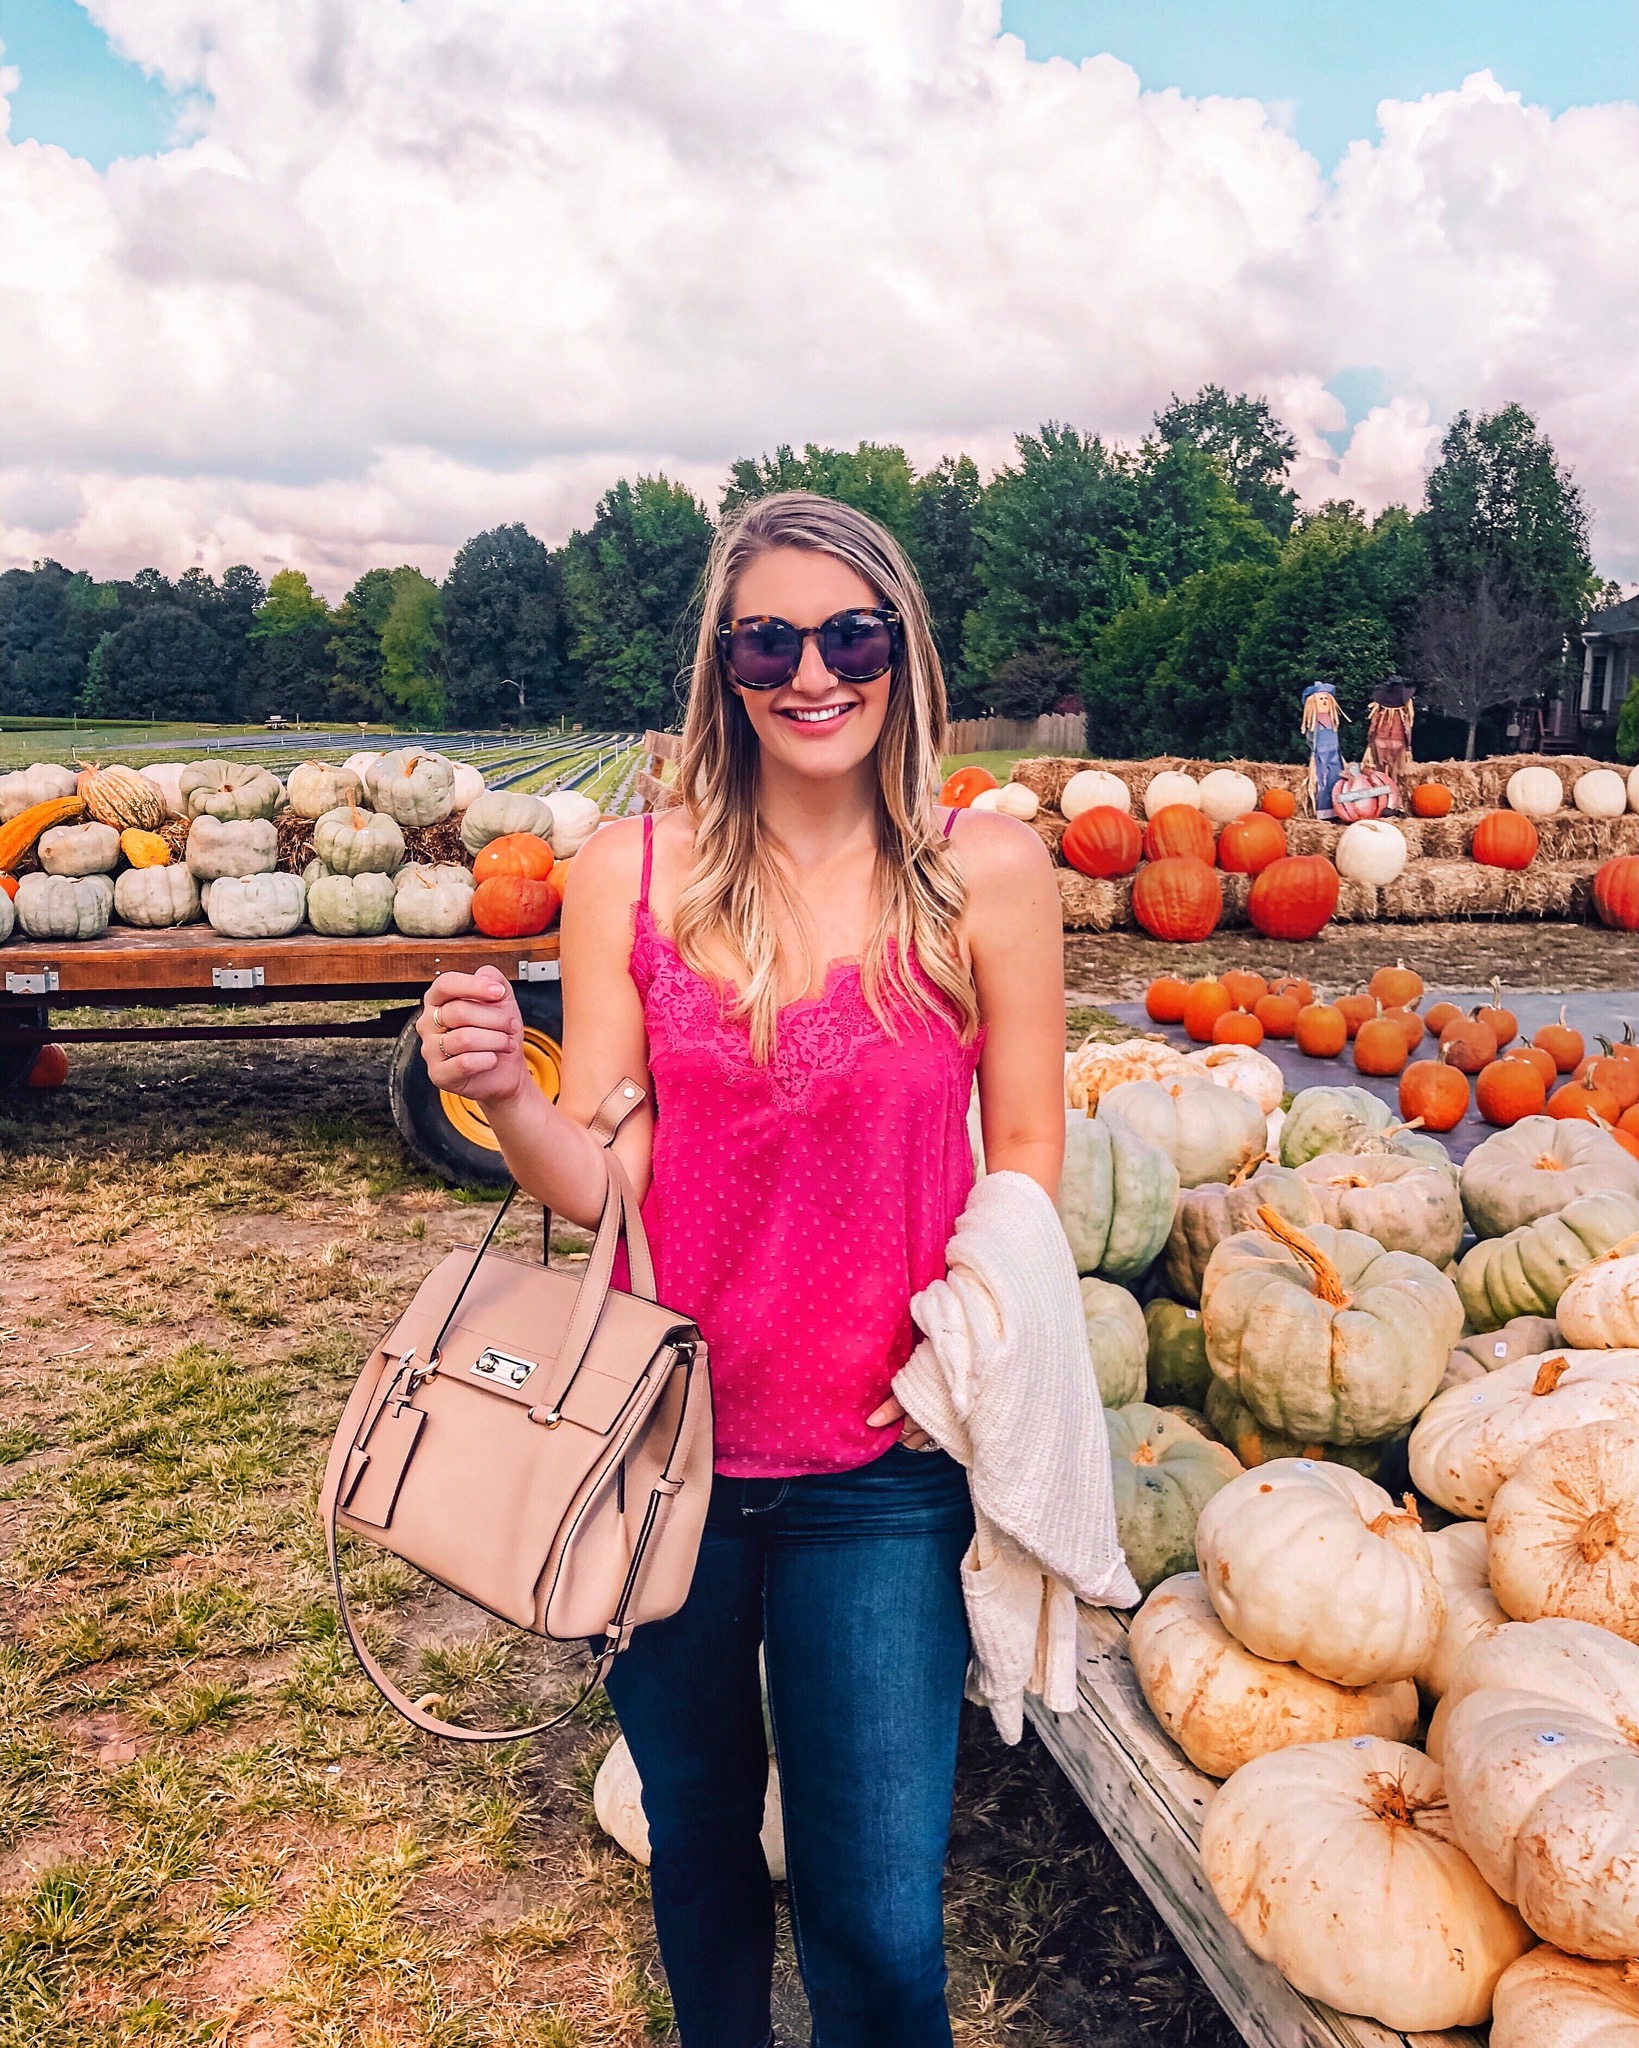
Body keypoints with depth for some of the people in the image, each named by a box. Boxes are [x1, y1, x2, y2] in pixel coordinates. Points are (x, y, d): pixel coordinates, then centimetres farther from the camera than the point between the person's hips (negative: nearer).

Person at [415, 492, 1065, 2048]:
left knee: (879, 1919, 6)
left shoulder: (986, 871, -6)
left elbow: (1027, 1155, 1)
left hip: (881, 1468, -1)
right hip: (670, 1444, 2)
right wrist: (504, 1098, -24)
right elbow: (601, 1177, -4)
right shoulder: (630, 873, -4)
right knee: (696, 1844, 23)